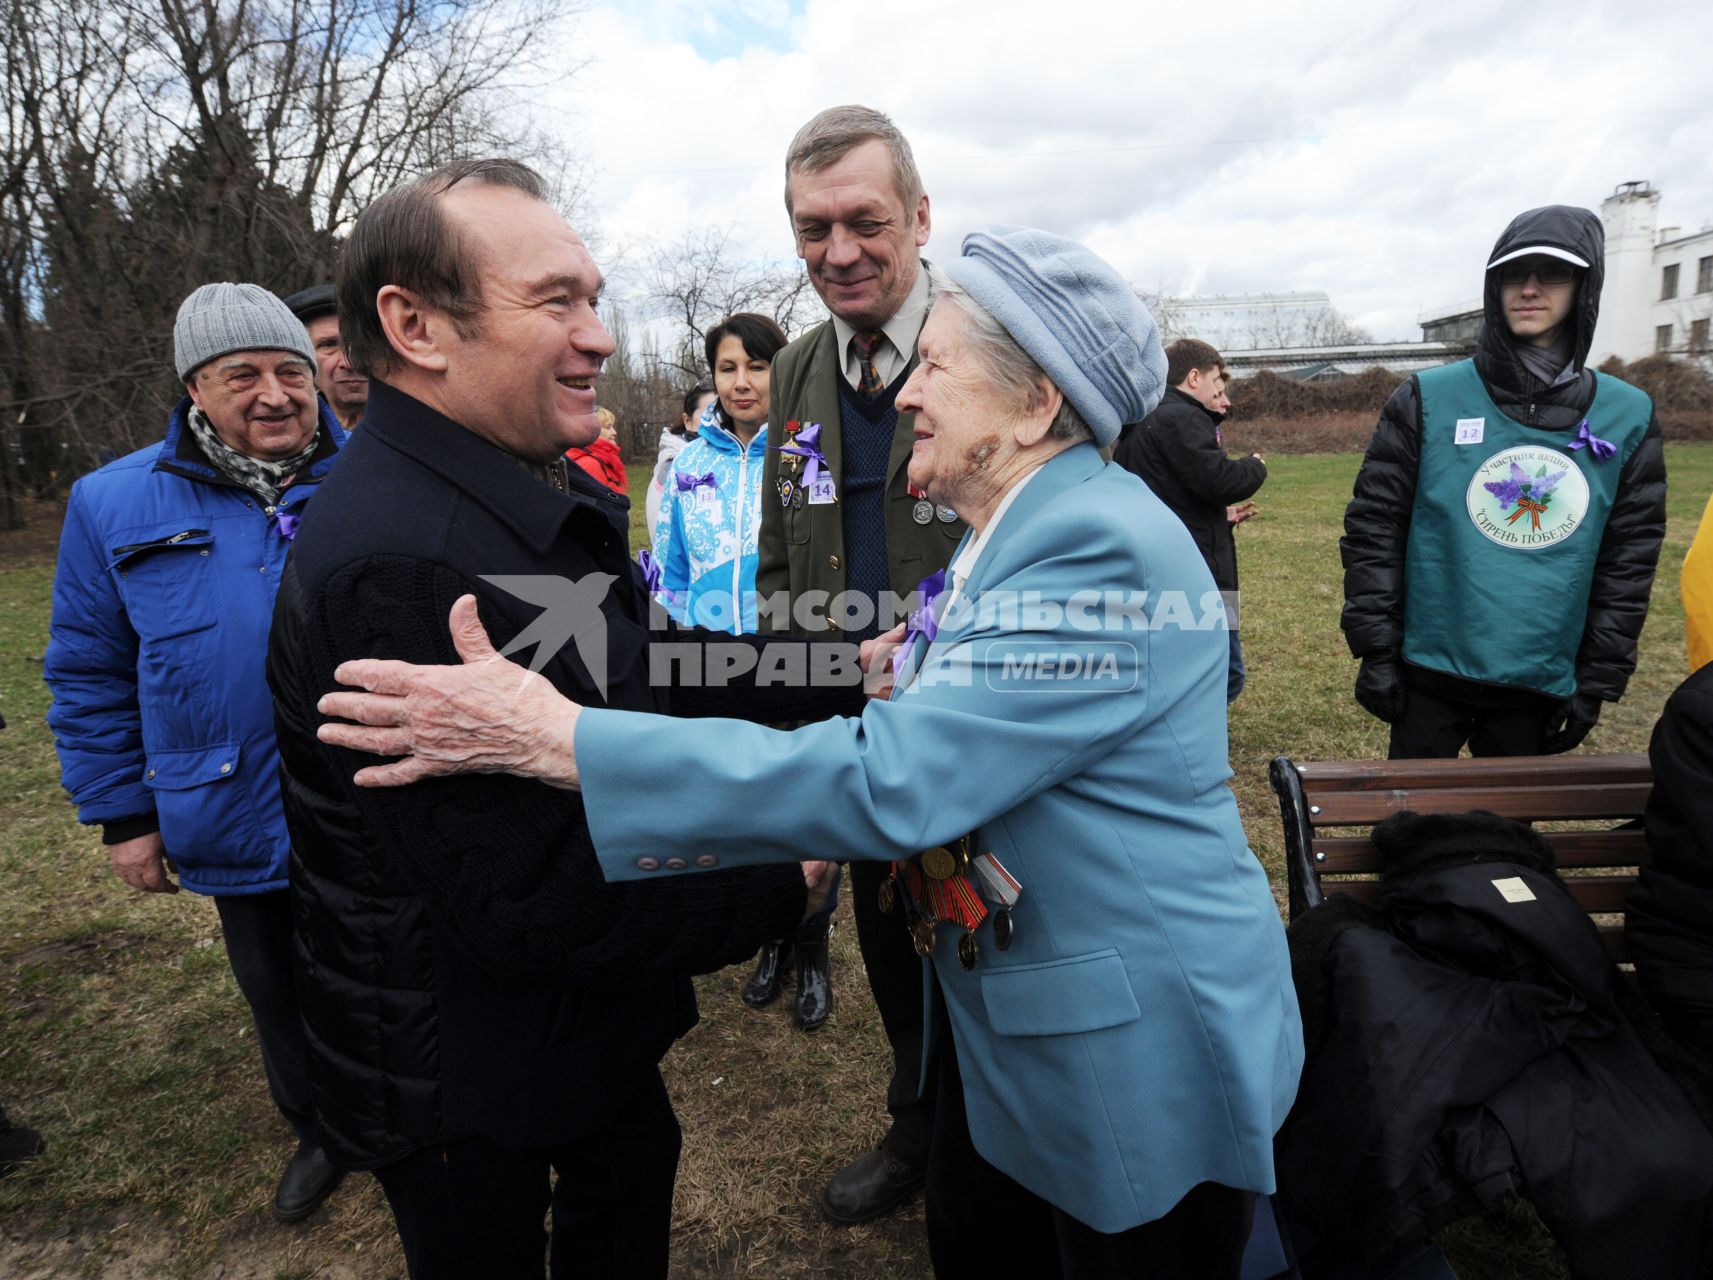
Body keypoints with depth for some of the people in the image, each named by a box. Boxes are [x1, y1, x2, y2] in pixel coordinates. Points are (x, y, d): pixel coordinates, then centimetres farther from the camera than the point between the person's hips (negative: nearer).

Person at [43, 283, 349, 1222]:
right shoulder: (118, 506, -3)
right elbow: (90, 677, 3)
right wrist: (121, 814, 2)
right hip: (243, 831, 2)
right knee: (281, 1002, 23)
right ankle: (320, 1133, 50)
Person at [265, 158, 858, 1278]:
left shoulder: (551, 500, 0)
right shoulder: (399, 564, -33)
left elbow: (649, 676, 3)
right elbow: (532, 904, -33)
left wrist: (847, 671, -6)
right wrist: (780, 891, -21)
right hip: (462, 1082, -8)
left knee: (631, 1182, 30)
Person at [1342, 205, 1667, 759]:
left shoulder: (1628, 416, 3)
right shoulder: (1428, 399, -6)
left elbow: (1629, 559, 6)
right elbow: (1373, 527, -6)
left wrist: (1599, 680, 3)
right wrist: (1375, 649, -9)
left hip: (1542, 682, 3)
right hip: (1430, 671, -2)